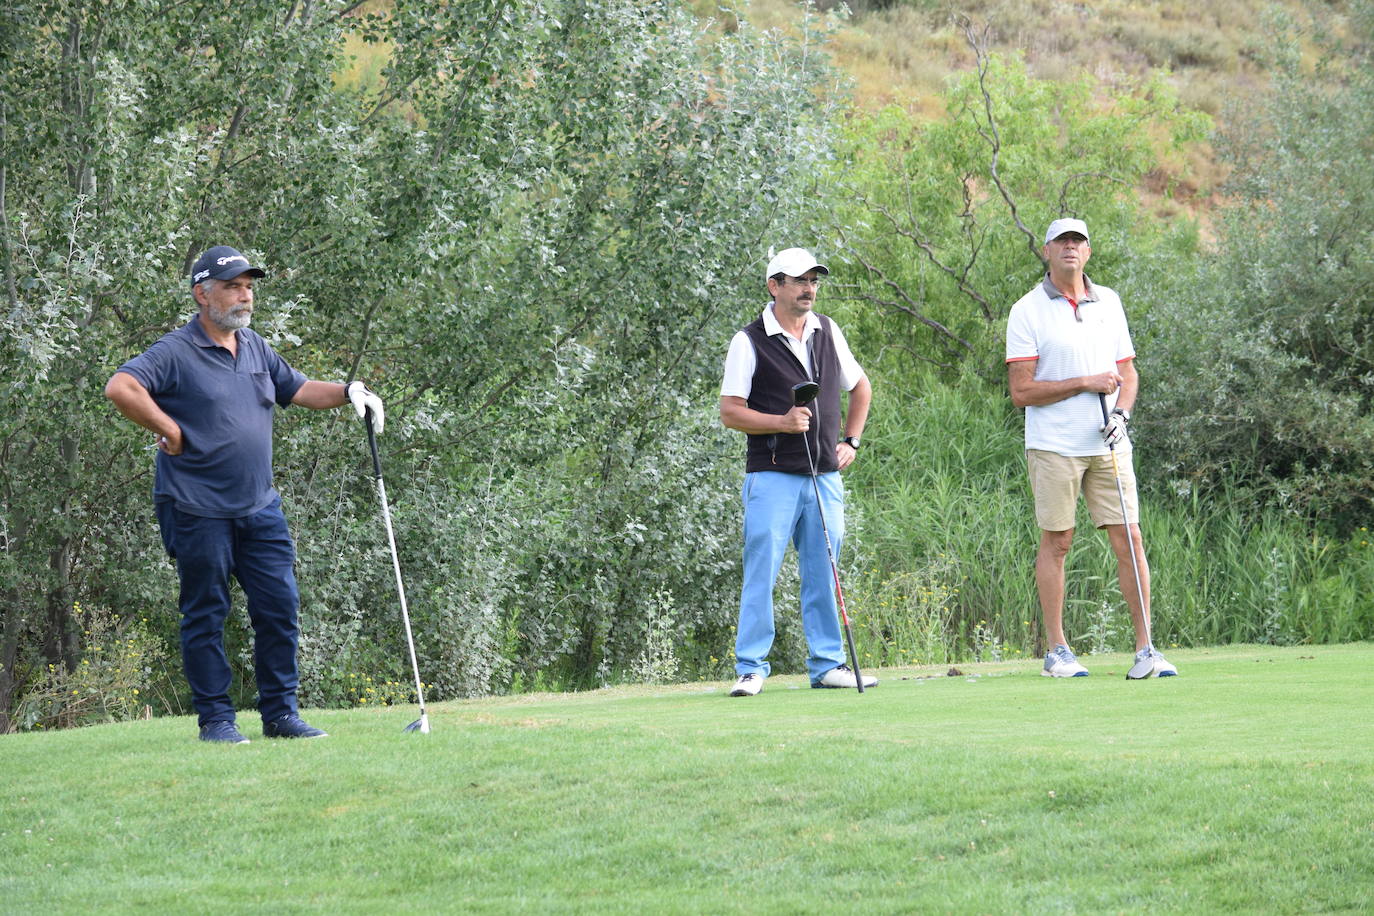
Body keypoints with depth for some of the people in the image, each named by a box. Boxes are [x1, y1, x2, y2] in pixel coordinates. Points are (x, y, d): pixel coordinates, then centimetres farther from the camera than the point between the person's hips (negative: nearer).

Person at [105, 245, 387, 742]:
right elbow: (120, 387, -21)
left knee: (280, 608, 3)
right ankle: (215, 717, 8)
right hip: (197, 510, -6)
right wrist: (170, 432, -17)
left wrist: (347, 392, 8)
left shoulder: (256, 349, 14)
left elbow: (299, 389, 25)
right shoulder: (176, 352, -9)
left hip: (259, 508, 7)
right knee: (206, 616, 2)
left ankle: (280, 712, 11)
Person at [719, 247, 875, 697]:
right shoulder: (750, 342, -4)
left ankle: (828, 664, 13)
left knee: (823, 574, 7)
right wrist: (782, 422, -19)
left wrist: (851, 441, 14)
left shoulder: (828, 332, 12)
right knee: (761, 572, -6)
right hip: (772, 476, -5)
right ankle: (751, 668, -3)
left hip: (826, 476, 5)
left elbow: (860, 387, 25)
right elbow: (730, 410, -7)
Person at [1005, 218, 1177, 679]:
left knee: (1129, 539, -2)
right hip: (1054, 446, -4)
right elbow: (1022, 391, -8)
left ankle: (1145, 647, 1)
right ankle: (1057, 650, 8)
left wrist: (1121, 413, -3)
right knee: (1056, 541, 1)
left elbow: (1127, 372, 17)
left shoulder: (1109, 302, 12)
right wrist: (1086, 383, -11)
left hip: (1107, 445, 4)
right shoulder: (1027, 311, -3)